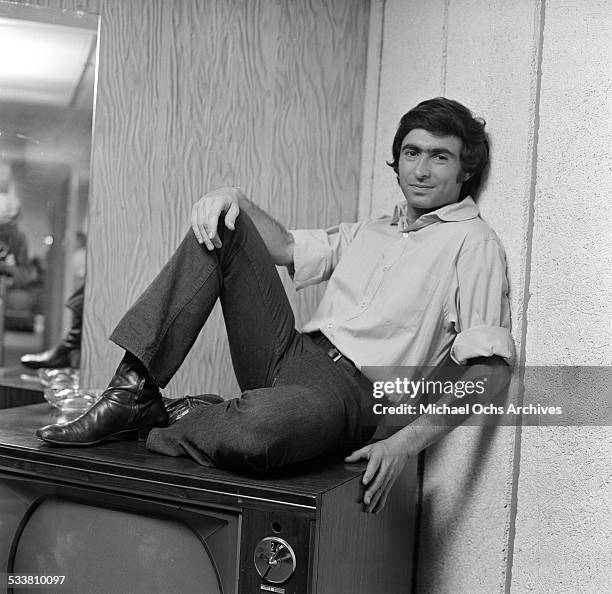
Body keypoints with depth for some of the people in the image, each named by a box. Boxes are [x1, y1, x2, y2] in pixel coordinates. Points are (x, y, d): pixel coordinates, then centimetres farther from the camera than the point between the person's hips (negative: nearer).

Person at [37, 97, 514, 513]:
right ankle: (135, 394, -10)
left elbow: (491, 368, -12)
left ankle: (167, 434, -5)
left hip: (349, 391, -7)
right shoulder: (370, 232, 24)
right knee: (219, 224, -1)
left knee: (251, 431, -42)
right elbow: (286, 247, 21)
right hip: (288, 356, 8)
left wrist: (405, 443, -21)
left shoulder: (473, 242, -2)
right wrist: (235, 199, 0)